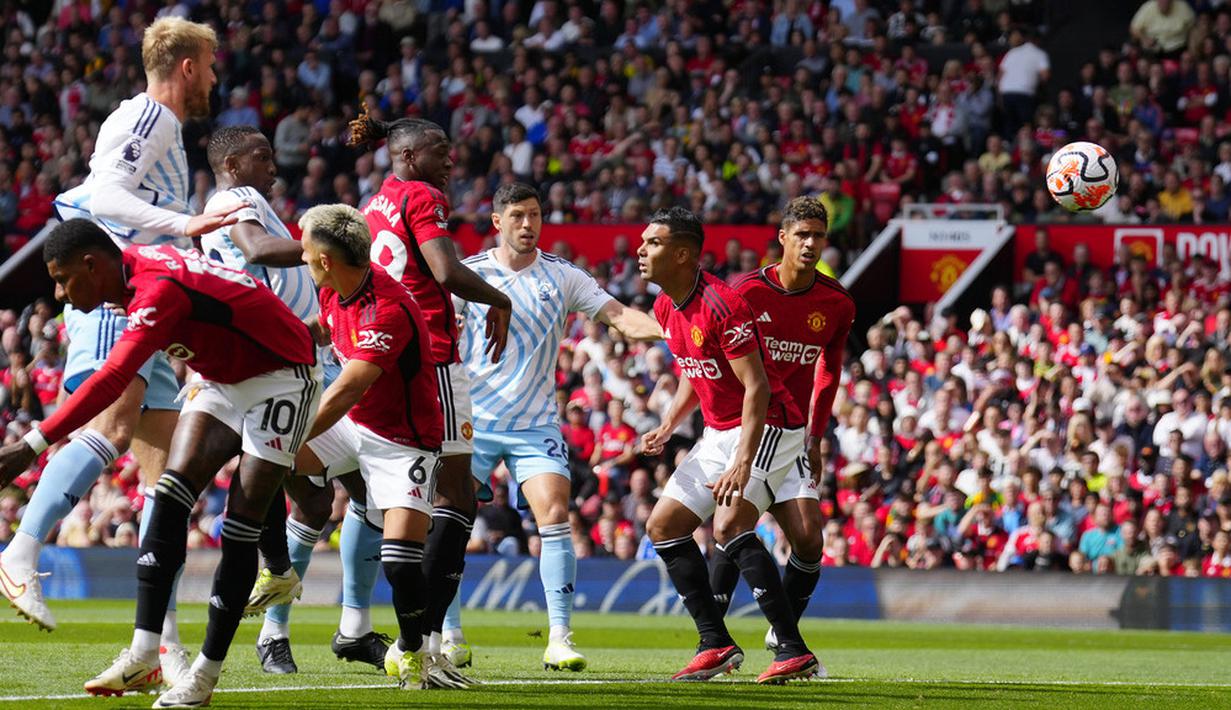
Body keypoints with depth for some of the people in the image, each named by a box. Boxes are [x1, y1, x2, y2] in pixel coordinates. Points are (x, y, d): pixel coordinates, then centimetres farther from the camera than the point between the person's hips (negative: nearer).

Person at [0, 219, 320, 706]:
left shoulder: (159, 290, -32)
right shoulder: (135, 269, -3)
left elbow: (112, 381, -42)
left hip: (280, 378, -9)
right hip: (223, 379, 9)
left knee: (241, 526, -11)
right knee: (172, 493, -8)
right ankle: (143, 655, -15)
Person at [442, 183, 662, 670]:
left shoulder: (563, 277, 4)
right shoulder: (467, 274, 1)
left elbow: (620, 316, -2)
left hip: (536, 425, 0)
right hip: (473, 423, 0)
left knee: (554, 516, -15)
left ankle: (560, 639, -13)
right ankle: (450, 639, 5)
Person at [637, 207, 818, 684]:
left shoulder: (721, 305, -23)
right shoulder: (666, 309, 6)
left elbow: (756, 387, -25)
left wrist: (743, 461, -32)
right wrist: (668, 425, 8)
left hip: (765, 427, -10)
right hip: (718, 432, 10)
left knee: (729, 524, -26)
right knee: (663, 527, 6)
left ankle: (793, 649, -26)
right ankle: (716, 645, 10)